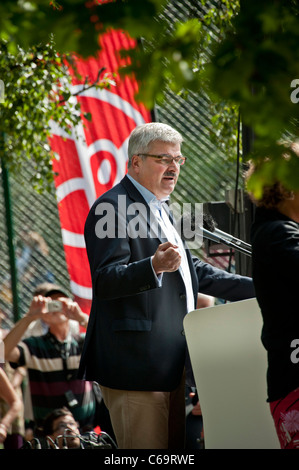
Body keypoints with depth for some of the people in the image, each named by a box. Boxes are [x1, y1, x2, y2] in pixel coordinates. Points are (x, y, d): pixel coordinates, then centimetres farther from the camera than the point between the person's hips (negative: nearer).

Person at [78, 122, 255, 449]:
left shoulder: (159, 210, 22)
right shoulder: (113, 207, -10)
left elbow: (192, 271, 30)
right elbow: (104, 281, -21)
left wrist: (257, 290, 24)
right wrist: (154, 266, -38)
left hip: (170, 365, 10)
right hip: (135, 367, -10)